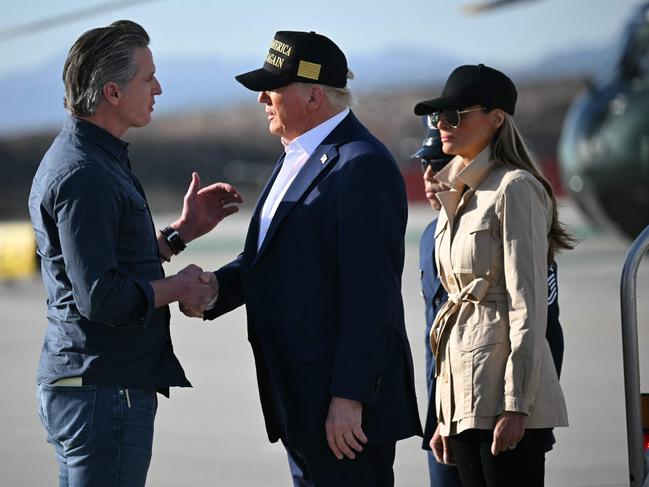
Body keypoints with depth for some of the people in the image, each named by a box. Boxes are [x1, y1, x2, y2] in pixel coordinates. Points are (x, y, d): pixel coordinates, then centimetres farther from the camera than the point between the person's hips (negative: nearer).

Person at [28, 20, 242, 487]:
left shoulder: (82, 158, 14)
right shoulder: (84, 176, -20)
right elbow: (101, 299, -25)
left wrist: (181, 231, 15)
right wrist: (179, 287, -11)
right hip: (104, 391, -11)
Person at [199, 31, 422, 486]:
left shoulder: (361, 166, -16)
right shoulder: (298, 157, 17)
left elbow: (368, 293, -20)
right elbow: (264, 256, 16)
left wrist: (349, 397, -23)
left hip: (344, 402, -10)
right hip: (301, 397, 10)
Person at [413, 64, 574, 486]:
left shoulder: (514, 189, -7)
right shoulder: (458, 196, 18)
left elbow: (528, 305, -13)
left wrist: (516, 406, -19)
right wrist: (445, 417, 17)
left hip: (503, 387, -8)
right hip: (463, 396, 8)